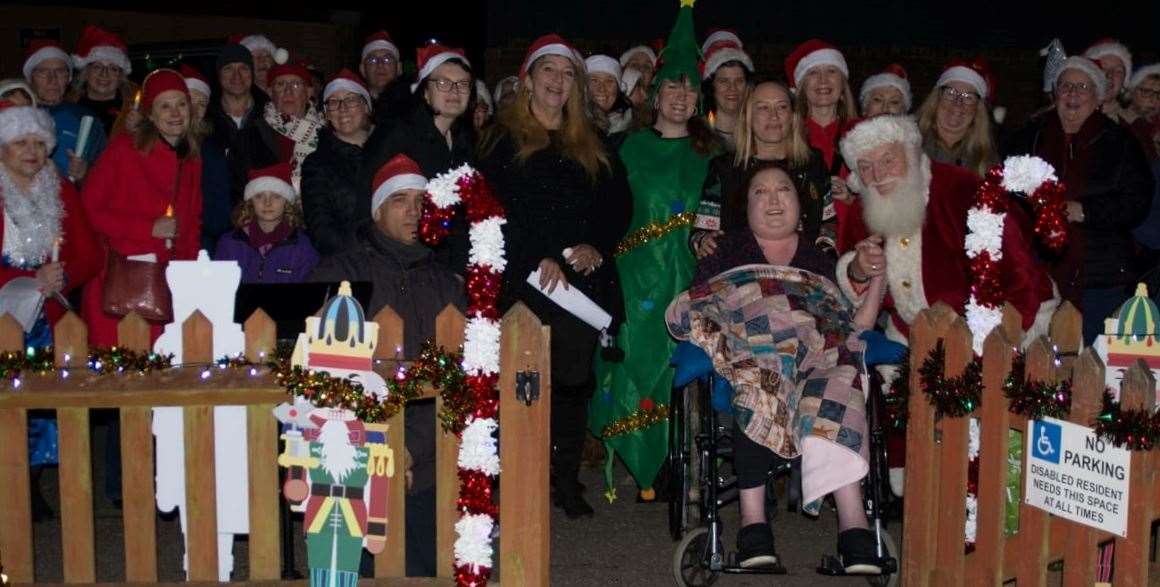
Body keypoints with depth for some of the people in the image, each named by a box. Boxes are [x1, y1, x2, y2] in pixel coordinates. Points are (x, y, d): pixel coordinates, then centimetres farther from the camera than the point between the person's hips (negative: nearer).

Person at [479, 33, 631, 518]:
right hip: (525, 280, -3)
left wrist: (597, 247, -5)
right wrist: (539, 259, -16)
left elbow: (618, 205, 13)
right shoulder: (503, 139, 5)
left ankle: (567, 482, 11)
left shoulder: (592, 146, 19)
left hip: (584, 278, 4)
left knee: (574, 379, 3)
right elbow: (497, 208, -5)